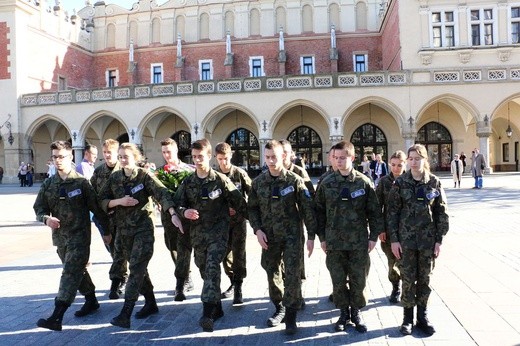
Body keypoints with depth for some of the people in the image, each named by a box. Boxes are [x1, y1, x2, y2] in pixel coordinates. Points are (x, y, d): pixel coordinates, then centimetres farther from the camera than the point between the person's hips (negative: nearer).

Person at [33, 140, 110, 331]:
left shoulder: (81, 183, -8)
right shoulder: (48, 184, 5)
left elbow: (96, 207, -5)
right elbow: (39, 208, 8)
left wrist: (107, 229, -1)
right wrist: (46, 218, -15)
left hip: (79, 235, -6)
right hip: (60, 236, 6)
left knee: (70, 273, -9)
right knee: (78, 270, 18)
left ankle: (56, 318, -11)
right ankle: (91, 301, 35)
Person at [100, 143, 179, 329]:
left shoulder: (145, 176, -8)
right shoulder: (114, 178, 6)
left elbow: (162, 194, -21)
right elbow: (102, 201, 5)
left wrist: (173, 214, -36)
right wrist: (119, 201, -14)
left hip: (143, 228, -5)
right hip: (123, 229, 5)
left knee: (136, 268, -10)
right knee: (139, 268, 15)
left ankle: (125, 314, -9)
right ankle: (150, 303, 30)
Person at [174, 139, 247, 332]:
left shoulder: (221, 180, -5)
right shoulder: (187, 182, 6)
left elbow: (238, 203, -2)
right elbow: (178, 204, 7)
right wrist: (184, 212, -16)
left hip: (218, 231, -5)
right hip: (197, 232, 5)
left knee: (212, 268, -18)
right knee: (204, 271, 14)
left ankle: (208, 313, -20)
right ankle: (217, 308, 31)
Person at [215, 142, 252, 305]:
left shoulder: (239, 173, -6)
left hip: (239, 219, -3)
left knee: (238, 254, -5)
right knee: (225, 254, 10)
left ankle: (238, 288, 2)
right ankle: (233, 283, 28)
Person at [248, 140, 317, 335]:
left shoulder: (294, 180, -8)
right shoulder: (259, 182, 2)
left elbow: (308, 209, -6)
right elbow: (252, 208, 9)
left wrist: (311, 236, -7)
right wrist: (257, 230, -5)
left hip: (291, 234, -3)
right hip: (269, 236, 4)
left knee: (292, 274, -5)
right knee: (272, 273, 12)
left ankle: (291, 315, 8)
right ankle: (279, 308, 32)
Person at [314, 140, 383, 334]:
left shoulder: (364, 182, -3)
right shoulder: (327, 183, 0)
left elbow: (374, 211, 2)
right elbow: (319, 211, 5)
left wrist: (374, 236, -1)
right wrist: (322, 237, 3)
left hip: (359, 241, -1)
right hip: (334, 242, 1)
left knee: (358, 280, 7)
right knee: (338, 281, 9)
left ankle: (356, 313, 27)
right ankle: (344, 313, 28)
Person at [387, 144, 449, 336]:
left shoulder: (434, 183, -1)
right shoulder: (400, 183, -3)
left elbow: (441, 213, 2)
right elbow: (392, 212, -2)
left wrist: (439, 240, -1)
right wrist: (394, 239, -5)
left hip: (428, 239, 1)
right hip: (406, 239, -1)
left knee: (424, 279, 10)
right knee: (408, 279, 5)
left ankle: (422, 316, 25)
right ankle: (407, 317, 19)